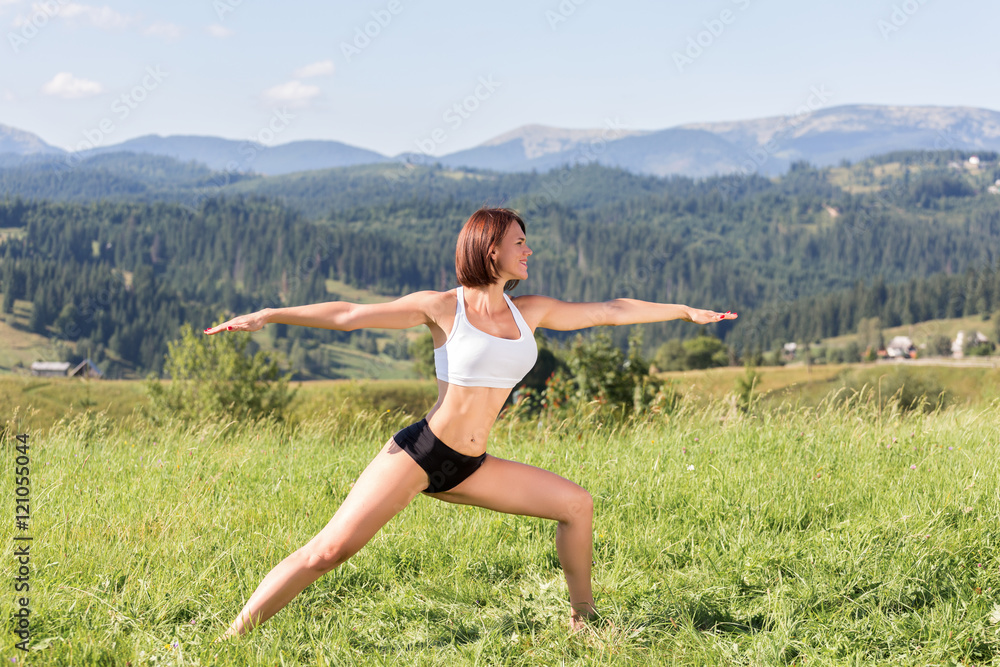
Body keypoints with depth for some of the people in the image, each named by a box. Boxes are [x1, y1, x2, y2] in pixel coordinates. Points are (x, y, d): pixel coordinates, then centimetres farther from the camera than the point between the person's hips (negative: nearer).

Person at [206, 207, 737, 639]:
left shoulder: (529, 312, 8)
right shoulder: (442, 308, -7)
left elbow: (609, 311, 17)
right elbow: (348, 315, -7)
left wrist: (685, 312, 22)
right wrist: (266, 315, -14)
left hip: (470, 468, 6)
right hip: (417, 454, -6)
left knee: (576, 504, 4)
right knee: (328, 551, -16)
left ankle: (583, 620, 19)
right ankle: (232, 638, -9)